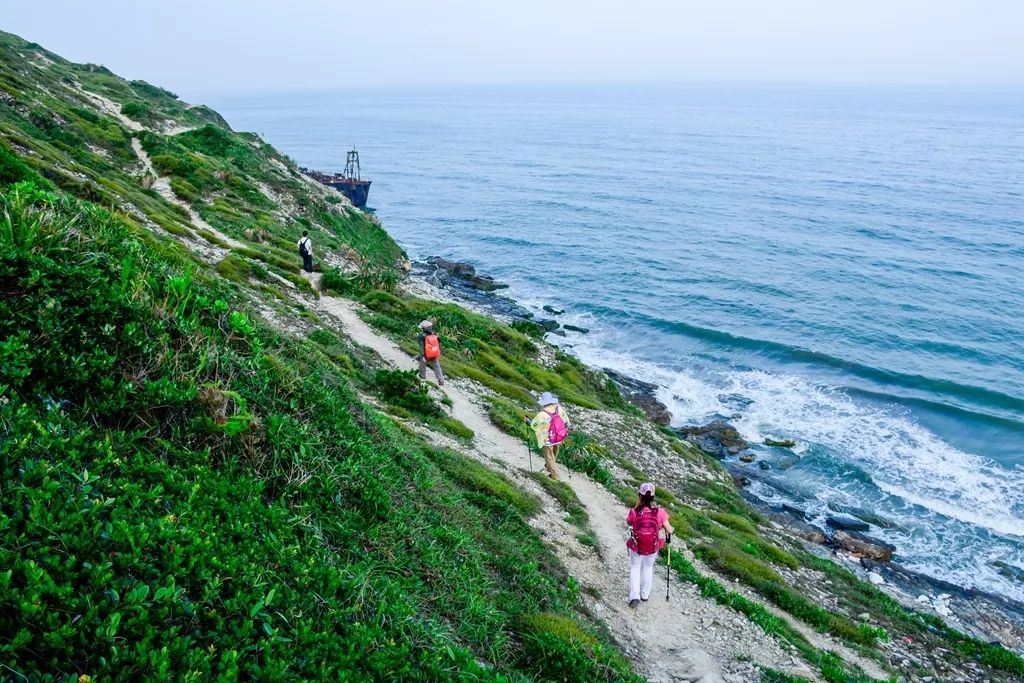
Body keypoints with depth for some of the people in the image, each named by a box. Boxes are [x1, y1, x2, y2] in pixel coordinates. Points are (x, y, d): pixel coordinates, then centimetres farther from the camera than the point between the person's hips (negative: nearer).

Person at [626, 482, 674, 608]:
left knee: (635, 568, 22)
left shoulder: (634, 511, -21)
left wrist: (636, 506, -4)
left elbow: (629, 522, 1)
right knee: (648, 568, 27)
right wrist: (672, 529, 14)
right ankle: (645, 594, 41)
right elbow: (669, 531, -10)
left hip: (636, 547, -1)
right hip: (653, 548, 1)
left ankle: (635, 596, 11)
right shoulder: (659, 512, -19)